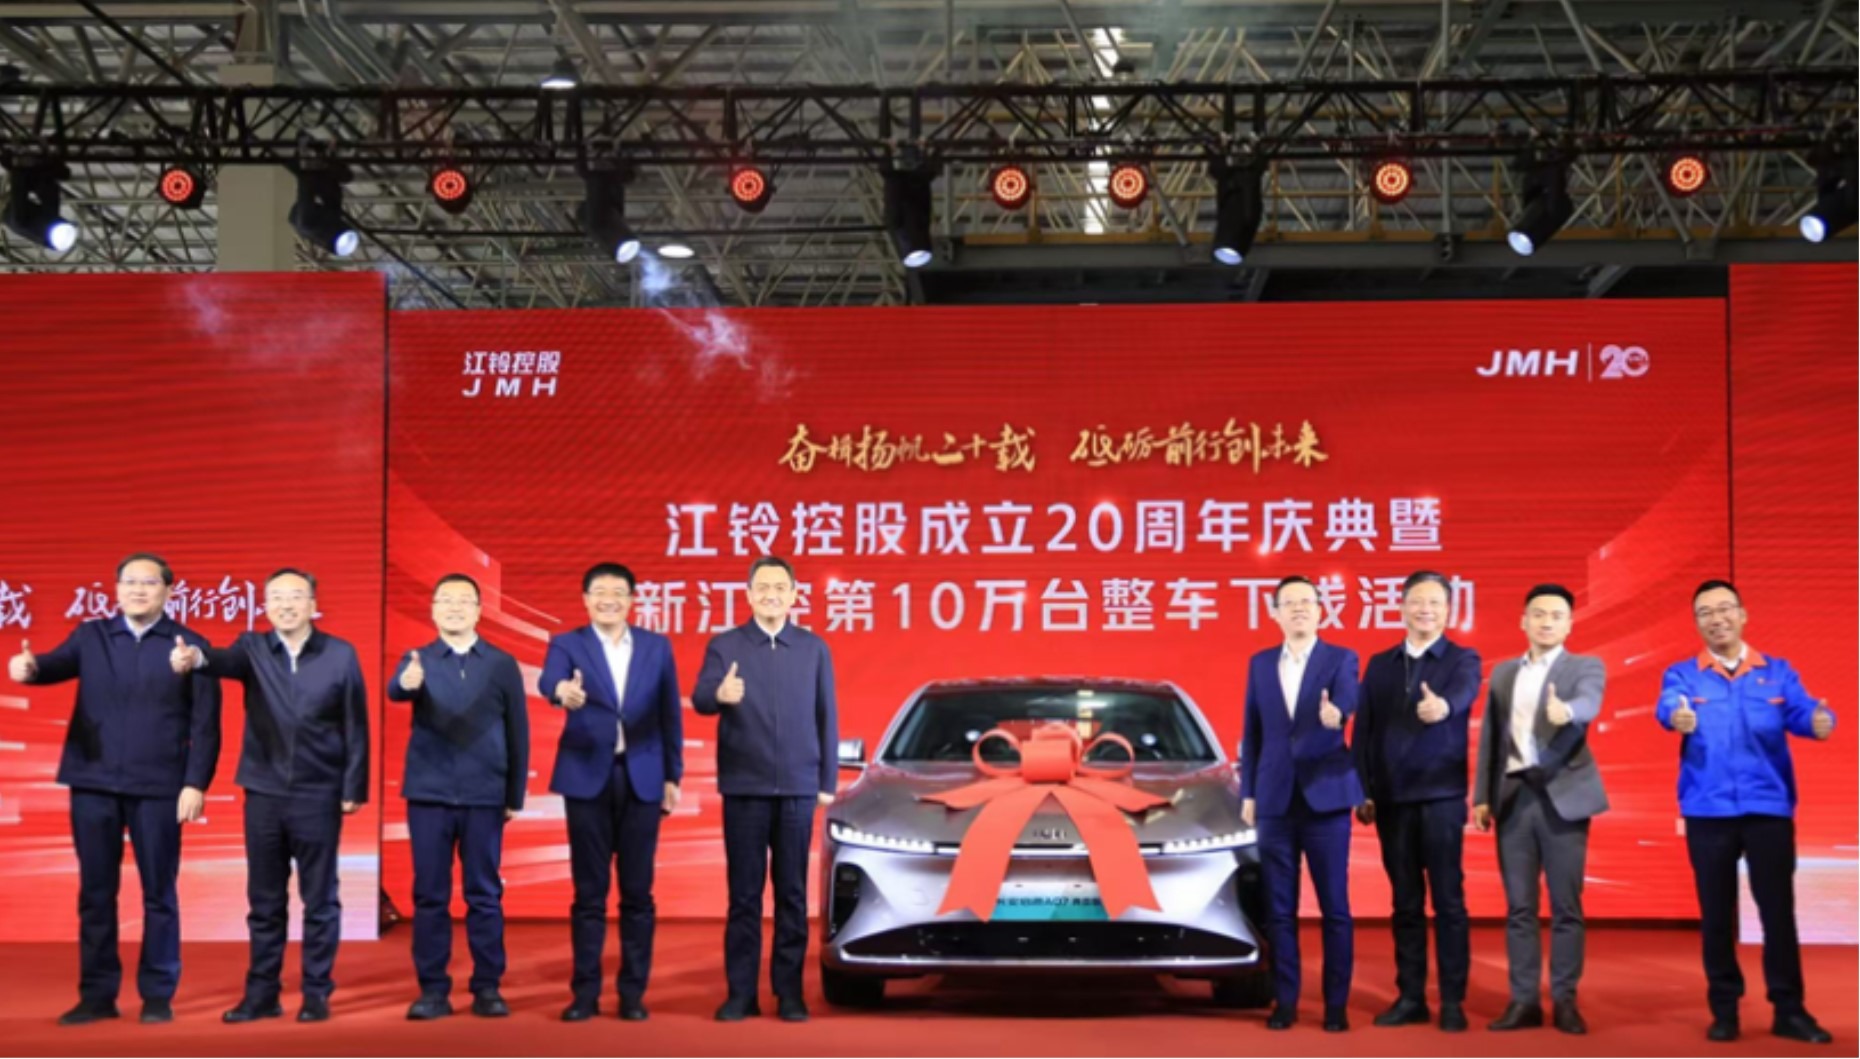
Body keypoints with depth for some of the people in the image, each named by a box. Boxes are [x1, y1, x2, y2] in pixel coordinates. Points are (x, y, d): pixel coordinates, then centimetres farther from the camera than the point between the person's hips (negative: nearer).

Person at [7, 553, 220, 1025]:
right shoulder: (90, 636, 9)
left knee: (158, 893, 5)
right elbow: (58, 664, -9)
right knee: (95, 891, 7)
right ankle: (97, 995, 16)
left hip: (158, 787, -2)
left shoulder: (190, 644, 0)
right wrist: (29, 667, -32)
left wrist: (196, 783, -10)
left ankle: (158, 996, 13)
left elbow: (205, 724, -3)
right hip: (94, 782, 2)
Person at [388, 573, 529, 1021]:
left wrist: (516, 795, 4)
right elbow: (395, 690, -19)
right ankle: (433, 990, 9)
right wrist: (407, 683, -44)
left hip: (485, 796, 0)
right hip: (429, 794, 0)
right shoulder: (419, 660, 3)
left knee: (485, 895, 4)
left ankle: (487, 988, 10)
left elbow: (518, 733, 6)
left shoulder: (502, 664, 5)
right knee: (430, 895, 3)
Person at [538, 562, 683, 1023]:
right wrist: (562, 691, -45)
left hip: (642, 778, 1)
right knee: (589, 891, 3)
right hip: (588, 778, -1)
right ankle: (586, 992, 9)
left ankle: (633, 991, 11)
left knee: (637, 891, 4)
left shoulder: (657, 647, 8)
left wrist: (673, 776, 3)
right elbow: (549, 680, -21)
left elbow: (669, 714, 8)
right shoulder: (567, 644, 1)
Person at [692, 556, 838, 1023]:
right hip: (744, 787, -1)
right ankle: (741, 992, 8)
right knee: (744, 893, 2)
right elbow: (699, 699, -11)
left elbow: (827, 717, 7)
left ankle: (789, 991, 9)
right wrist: (719, 694, -35)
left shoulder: (814, 648, 7)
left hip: (797, 789, 1)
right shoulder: (724, 645, 3)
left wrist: (828, 781, 3)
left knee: (792, 893, 4)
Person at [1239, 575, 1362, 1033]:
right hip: (1276, 800, 3)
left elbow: (1345, 707, -18)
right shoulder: (1260, 663, 10)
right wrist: (1248, 793, 7)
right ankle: (1286, 1001, 12)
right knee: (1279, 909, 5)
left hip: (1326, 797, -3)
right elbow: (1253, 733, 11)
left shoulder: (1341, 659, 0)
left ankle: (1336, 1005, 7)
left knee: (1335, 908, 0)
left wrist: (1334, 717, -41)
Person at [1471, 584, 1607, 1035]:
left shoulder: (1585, 667, 3)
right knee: (1518, 907, 4)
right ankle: (1524, 1000, 9)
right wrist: (1481, 795, 6)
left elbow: (1588, 703, -20)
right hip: (1514, 797, 3)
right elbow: (1490, 737, 13)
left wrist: (1566, 711, -43)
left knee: (1566, 906, -1)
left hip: (1562, 797, -3)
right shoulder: (1503, 672, 14)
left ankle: (1564, 1000, 6)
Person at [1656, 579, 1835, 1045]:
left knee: (1778, 909, 2)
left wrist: (1820, 721, -34)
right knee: (1716, 913, 5)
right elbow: (1667, 707, -17)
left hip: (1769, 806, 0)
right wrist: (1677, 717, -42)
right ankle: (1724, 1009, 15)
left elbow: (1802, 711, -9)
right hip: (1708, 810, 0)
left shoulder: (1777, 672, 8)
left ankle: (1789, 1010, 11)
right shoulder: (1682, 674, 5)